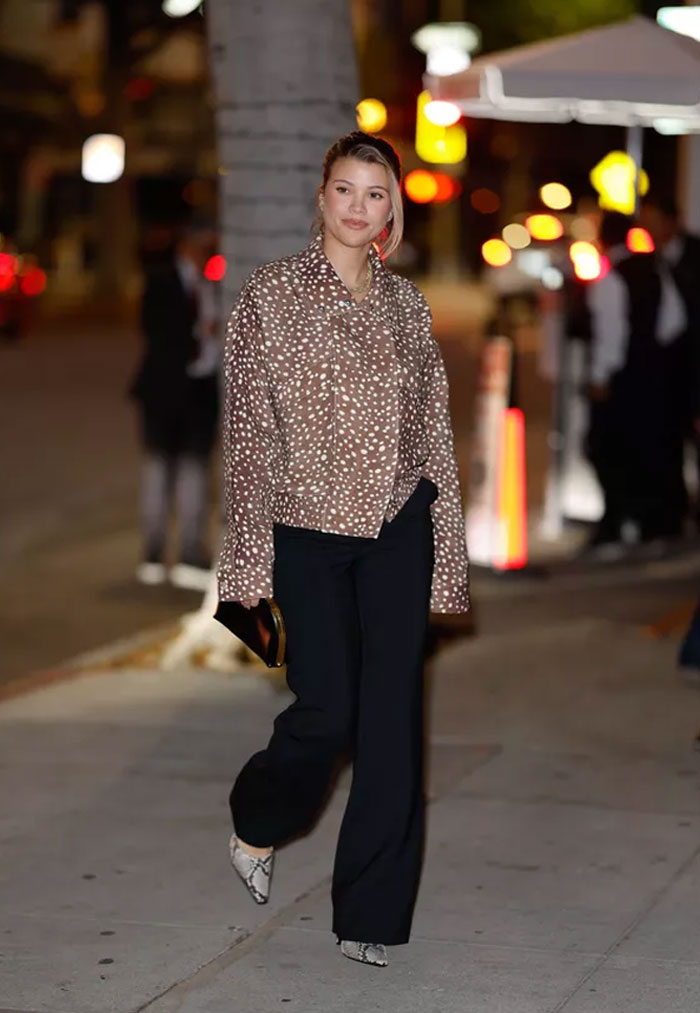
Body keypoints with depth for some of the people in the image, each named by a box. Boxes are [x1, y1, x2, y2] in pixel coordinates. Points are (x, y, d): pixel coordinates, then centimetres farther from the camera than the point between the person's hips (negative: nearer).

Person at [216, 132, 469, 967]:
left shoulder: (407, 304, 8)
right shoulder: (272, 293, -3)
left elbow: (433, 428, 11)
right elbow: (247, 428, -5)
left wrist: (446, 547, 8)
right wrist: (251, 553, -10)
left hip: (396, 529, 3)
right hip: (308, 530, -3)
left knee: (391, 716, 1)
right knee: (327, 708, -5)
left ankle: (372, 912, 11)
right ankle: (257, 822, 29)